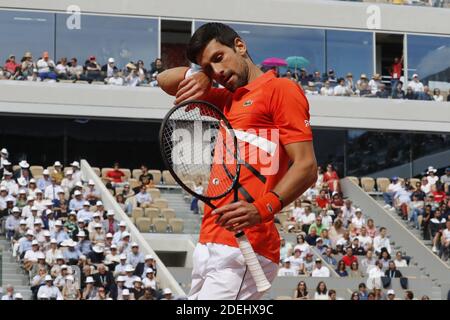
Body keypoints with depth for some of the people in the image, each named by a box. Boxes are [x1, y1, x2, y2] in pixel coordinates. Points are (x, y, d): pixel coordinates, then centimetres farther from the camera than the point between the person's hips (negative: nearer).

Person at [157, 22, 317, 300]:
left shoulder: (280, 89, -1)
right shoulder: (226, 100, 25)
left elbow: (306, 167, -11)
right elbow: (165, 80, 35)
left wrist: (263, 208, -27)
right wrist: (200, 77, 13)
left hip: (243, 248, -9)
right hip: (208, 246, 9)